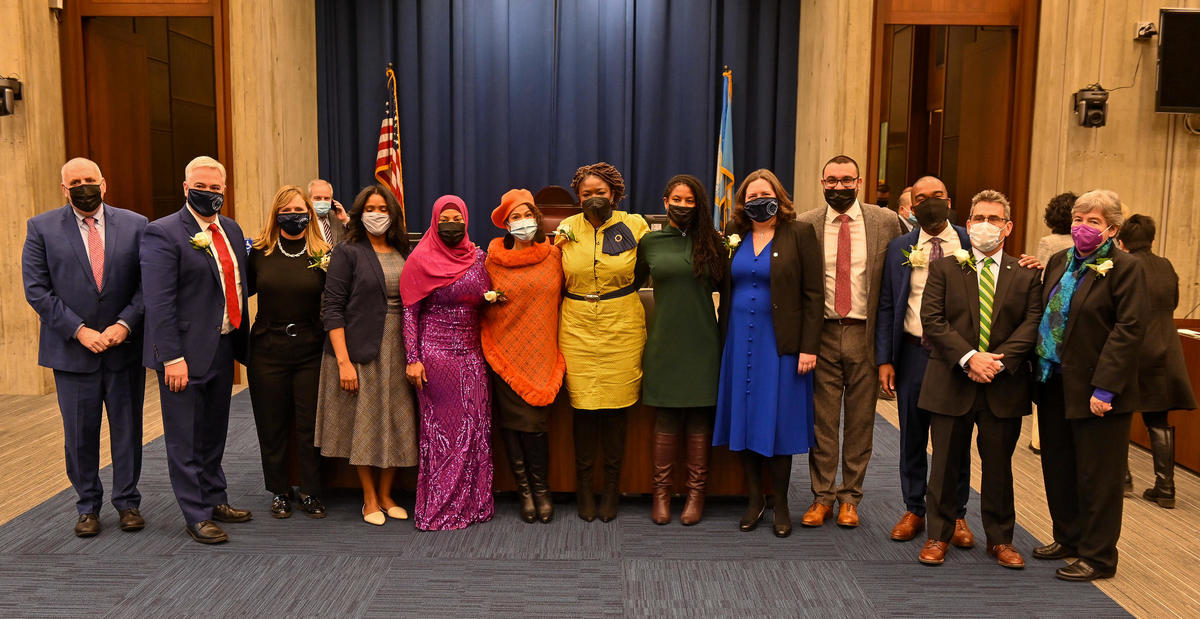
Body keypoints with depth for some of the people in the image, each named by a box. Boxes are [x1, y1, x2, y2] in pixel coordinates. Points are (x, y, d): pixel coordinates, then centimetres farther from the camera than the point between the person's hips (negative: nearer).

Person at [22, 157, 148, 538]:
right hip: (73, 350, 0)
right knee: (80, 432, 8)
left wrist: (124, 324, -13)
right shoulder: (41, 228, 1)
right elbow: (37, 290, -4)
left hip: (125, 348, 1)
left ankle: (128, 502, 24)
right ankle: (88, 506, 24)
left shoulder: (135, 225, 3)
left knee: (127, 428, 9)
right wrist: (79, 330, -13)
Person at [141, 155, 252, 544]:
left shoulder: (231, 229, 11)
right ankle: (197, 516, 14)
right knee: (186, 438, 4)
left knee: (214, 432, 19)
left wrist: (240, 341, 6)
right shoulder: (163, 233, -11)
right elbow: (158, 302, -16)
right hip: (186, 352, -7)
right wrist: (172, 357, -19)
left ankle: (215, 499, 33)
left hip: (223, 347, 7)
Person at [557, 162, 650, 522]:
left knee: (615, 405, 2)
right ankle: (583, 485, 17)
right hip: (578, 327, 1)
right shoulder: (567, 229, 7)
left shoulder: (633, 225, 3)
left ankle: (612, 487, 17)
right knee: (583, 404, 1)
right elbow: (556, 280, 16)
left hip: (621, 327, -1)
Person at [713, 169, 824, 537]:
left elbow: (814, 294, -5)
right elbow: (725, 290, 12)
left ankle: (781, 505, 17)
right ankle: (755, 499, 21)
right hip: (739, 341, 4)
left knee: (778, 421, 2)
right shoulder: (734, 237, 9)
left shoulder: (800, 234, -2)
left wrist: (808, 347, -11)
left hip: (779, 342, -4)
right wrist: (724, 339, 4)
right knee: (743, 419, 7)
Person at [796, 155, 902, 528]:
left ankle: (850, 497, 22)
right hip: (822, 333, 0)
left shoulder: (886, 222, 1)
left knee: (860, 419, 9)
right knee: (822, 419, 6)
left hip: (865, 333, 0)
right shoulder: (804, 225, 1)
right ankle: (822, 496, 19)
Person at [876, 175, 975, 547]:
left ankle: (956, 514, 24)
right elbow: (886, 306, 5)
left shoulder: (972, 244, 0)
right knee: (912, 435, 10)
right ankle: (913, 510, 25)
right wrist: (884, 360, -1)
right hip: (913, 352, 2)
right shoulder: (899, 248, 5)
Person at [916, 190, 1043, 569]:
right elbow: (932, 320, -6)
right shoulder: (944, 268, 4)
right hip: (951, 384, -1)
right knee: (946, 464, 8)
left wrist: (999, 361, -16)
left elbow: (1032, 324, -3)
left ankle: (1000, 539, 26)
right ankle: (939, 535, 22)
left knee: (999, 465, 11)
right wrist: (968, 357, -17)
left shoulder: (1027, 274, 7)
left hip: (1004, 386, 1)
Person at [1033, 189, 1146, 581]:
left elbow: (1129, 330, -16)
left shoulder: (1125, 268, -11)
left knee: (1097, 475, 4)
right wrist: (1040, 369, 8)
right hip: (1054, 384, 7)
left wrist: (1105, 388, -20)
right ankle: (1068, 537, 34)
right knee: (1058, 466, 17)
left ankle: (1098, 557, 17)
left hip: (1095, 390, -7)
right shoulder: (1059, 262, 9)